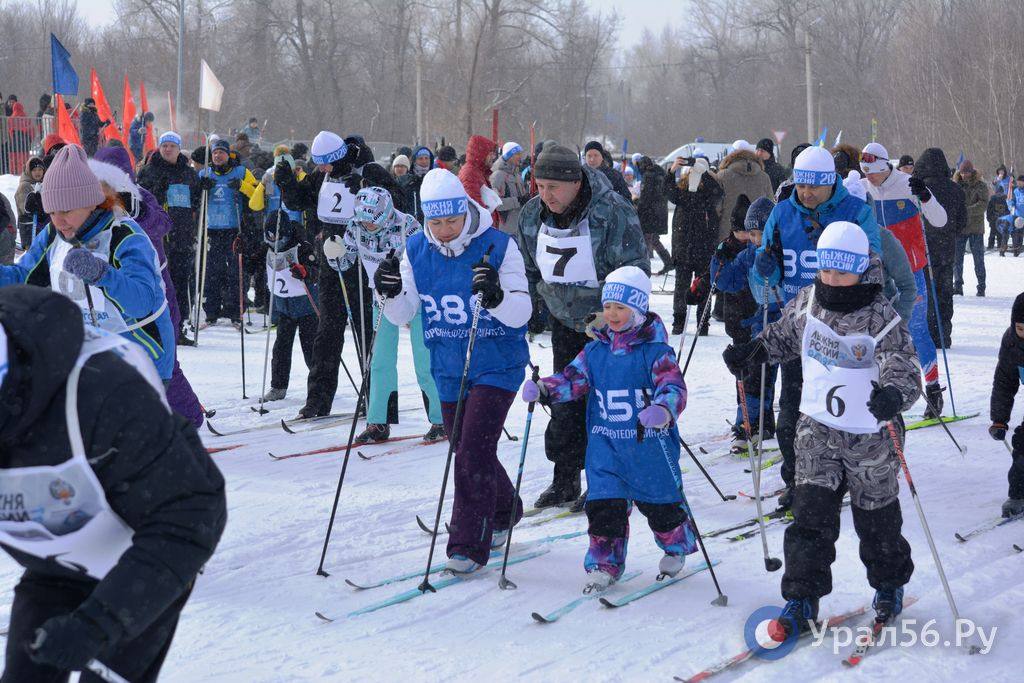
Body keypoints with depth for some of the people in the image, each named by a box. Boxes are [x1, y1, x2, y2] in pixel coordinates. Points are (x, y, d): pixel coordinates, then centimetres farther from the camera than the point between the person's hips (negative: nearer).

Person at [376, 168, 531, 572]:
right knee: (465, 452, 17)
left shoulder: (498, 246, -14)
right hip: (449, 369, 5)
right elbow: (403, 316, 2)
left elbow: (521, 314, -15)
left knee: (473, 452, -14)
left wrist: (497, 296, -36)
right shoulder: (417, 251, -2)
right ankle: (504, 512, 43)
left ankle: (469, 545, -7)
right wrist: (391, 293, -19)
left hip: (497, 366, -5)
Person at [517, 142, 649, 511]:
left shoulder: (613, 211, -23)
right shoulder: (533, 214, -6)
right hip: (565, 323, 5)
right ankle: (564, 478, 15)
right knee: (565, 401, 6)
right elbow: (528, 270, 11)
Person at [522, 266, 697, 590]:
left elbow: (674, 387, -22)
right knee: (603, 504, -4)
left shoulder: (655, 351, -11)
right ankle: (604, 564, 11)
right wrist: (544, 389, -16)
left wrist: (660, 411, -43)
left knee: (660, 503, 11)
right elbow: (572, 378, 4)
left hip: (650, 445, -3)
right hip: (605, 445, 3)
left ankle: (676, 548, 39)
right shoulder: (596, 351, 6)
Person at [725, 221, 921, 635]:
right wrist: (752, 352, 3)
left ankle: (890, 586, 37)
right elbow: (784, 337, 18)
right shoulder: (807, 303, -3)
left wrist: (894, 395, -50)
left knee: (877, 520, 13)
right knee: (811, 514, -4)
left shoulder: (882, 318, -19)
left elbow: (906, 373, -29)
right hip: (817, 429, 3)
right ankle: (802, 600, 2)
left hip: (871, 438, -3)